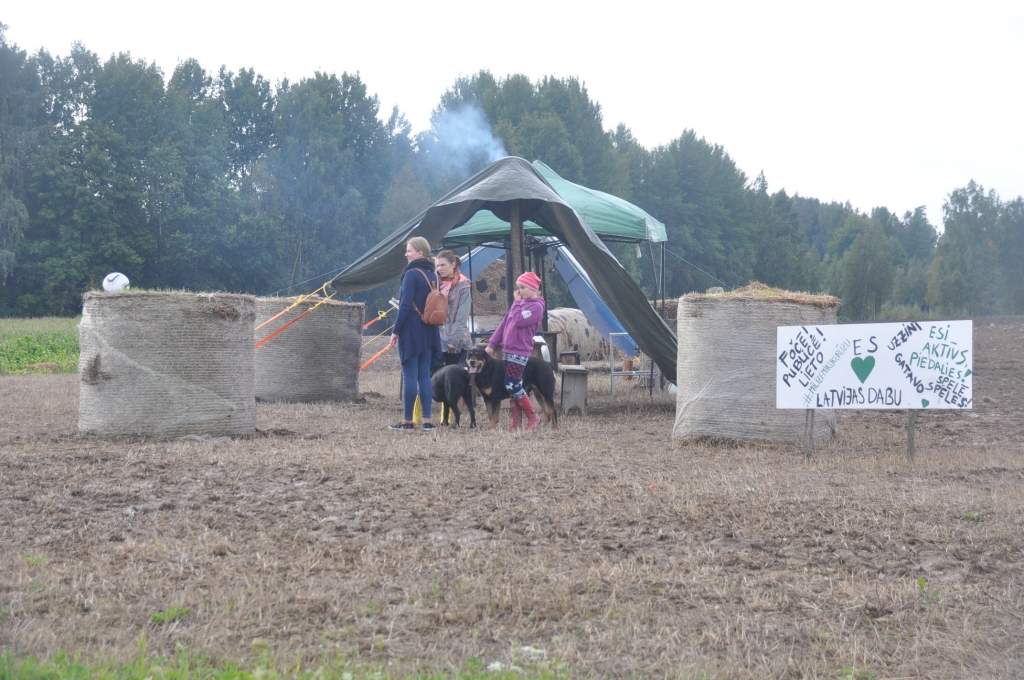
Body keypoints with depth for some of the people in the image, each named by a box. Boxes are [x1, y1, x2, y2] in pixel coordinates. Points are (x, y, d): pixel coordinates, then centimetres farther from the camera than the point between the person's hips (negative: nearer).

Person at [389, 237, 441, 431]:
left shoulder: (412, 274, -13)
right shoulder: (432, 275, 12)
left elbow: (405, 305, -17)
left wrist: (396, 330, -12)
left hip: (411, 332, -7)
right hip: (429, 333, 7)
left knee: (410, 376, -3)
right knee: (424, 375, 9)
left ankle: (407, 420, 0)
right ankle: (427, 420, 8)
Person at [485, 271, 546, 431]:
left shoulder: (536, 306, -10)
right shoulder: (520, 303, 16)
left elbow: (518, 321, -22)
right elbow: (504, 323, 17)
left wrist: (518, 302, -7)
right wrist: (492, 344, 14)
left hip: (519, 352, -8)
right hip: (507, 350, 8)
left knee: (512, 386, -11)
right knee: (514, 387, 8)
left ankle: (532, 417, 0)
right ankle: (516, 421, 11)